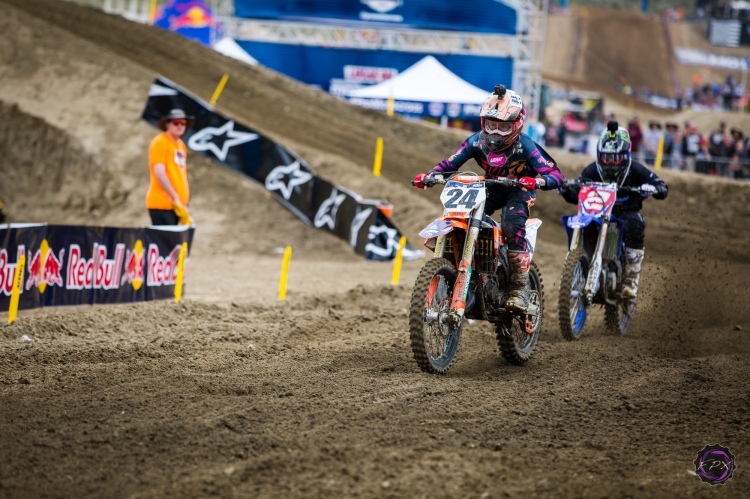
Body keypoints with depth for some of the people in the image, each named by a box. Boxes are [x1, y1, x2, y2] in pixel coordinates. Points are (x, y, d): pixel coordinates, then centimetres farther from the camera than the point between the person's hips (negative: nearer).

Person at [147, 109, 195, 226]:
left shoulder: (181, 145, 20)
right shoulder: (160, 143, -6)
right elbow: (159, 174, -13)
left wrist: (184, 202, 15)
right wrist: (176, 199, -15)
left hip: (177, 204, 8)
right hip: (161, 204, -8)